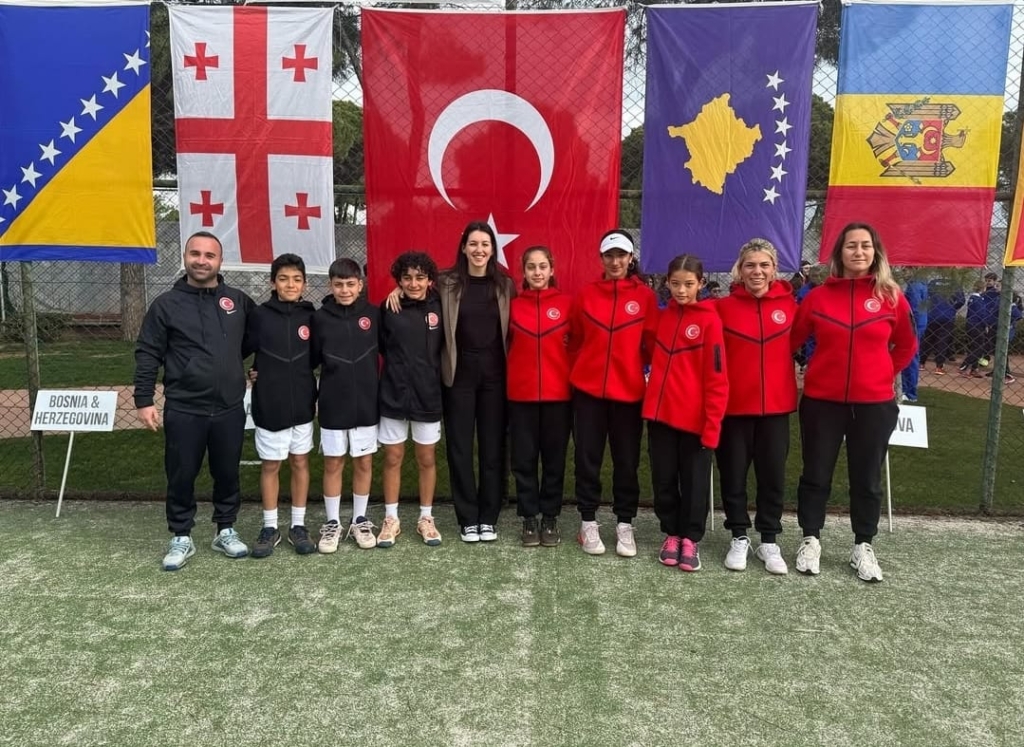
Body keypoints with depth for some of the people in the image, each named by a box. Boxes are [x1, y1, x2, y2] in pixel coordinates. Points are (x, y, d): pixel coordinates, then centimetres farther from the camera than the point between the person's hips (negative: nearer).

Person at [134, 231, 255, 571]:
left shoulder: (238, 301, 5)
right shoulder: (166, 304, -2)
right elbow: (147, 355, -1)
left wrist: (234, 361, 7)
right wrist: (144, 400, -6)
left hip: (230, 409, 2)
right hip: (183, 410, -2)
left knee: (227, 474, 12)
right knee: (181, 476, 6)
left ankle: (226, 531, 28)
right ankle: (181, 538, 21)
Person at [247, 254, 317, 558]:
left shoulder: (310, 316, -2)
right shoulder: (259, 315, -7)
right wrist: (251, 372, -10)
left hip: (302, 404, 2)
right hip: (269, 405, -1)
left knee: (300, 463, 10)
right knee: (270, 465, 8)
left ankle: (298, 526, 22)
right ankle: (270, 528, 21)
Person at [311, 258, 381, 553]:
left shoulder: (373, 315, -3)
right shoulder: (320, 318, -4)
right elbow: (310, 360, -2)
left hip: (366, 404, 1)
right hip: (332, 406, -1)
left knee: (364, 463, 10)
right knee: (333, 464, 8)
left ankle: (360, 520, 25)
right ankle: (332, 523, 22)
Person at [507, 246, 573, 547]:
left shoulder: (567, 304, 1)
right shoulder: (513, 305, 3)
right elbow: (507, 347, 9)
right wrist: (506, 384, 3)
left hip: (558, 394, 0)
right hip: (521, 394, 1)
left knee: (554, 457, 8)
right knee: (524, 458, 6)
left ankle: (550, 518, 21)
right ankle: (529, 518, 19)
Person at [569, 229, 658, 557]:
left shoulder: (645, 296, -1)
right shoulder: (586, 294, 2)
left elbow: (652, 344, 2)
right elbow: (575, 341, 8)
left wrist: (646, 374, 0)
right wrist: (579, 373, 6)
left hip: (629, 391, -1)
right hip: (588, 390, 1)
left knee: (627, 460, 8)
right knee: (587, 457, 7)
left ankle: (625, 524, 21)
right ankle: (588, 522, 19)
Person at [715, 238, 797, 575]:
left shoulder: (788, 303, -1)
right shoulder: (723, 307, -6)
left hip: (776, 403, 2)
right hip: (734, 403, -1)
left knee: (773, 473, 9)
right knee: (733, 472, 7)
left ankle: (769, 541, 23)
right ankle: (739, 537, 24)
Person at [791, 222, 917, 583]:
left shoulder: (891, 297, -1)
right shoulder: (818, 296, -3)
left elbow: (906, 346, 12)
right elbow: (791, 340, 6)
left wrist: (882, 374, 7)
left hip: (875, 403, 1)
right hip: (821, 401, 0)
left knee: (867, 478, 11)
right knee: (816, 475, 9)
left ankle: (863, 546, 26)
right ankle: (811, 540, 24)